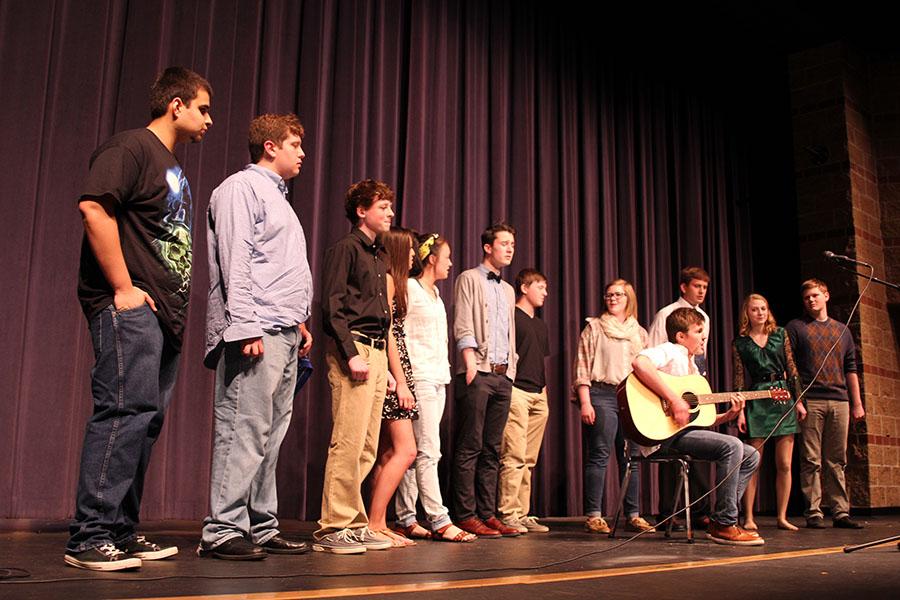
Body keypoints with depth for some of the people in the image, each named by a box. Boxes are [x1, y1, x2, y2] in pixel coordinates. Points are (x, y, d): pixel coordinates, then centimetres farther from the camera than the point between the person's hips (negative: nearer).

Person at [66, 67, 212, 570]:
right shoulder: (131, 147, -4)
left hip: (165, 314, 9)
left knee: (146, 419, 9)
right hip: (130, 307, -9)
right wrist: (123, 288, -18)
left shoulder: (174, 169, 24)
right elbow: (94, 208, -17)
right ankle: (89, 538, -7)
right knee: (126, 410, -13)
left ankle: (122, 532, 16)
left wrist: (179, 307, 17)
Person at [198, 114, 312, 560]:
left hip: (284, 334, 9)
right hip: (257, 332, -9)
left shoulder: (276, 196, 27)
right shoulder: (242, 187, -2)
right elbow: (235, 262, -12)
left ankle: (261, 529, 13)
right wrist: (247, 328, -19)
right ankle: (224, 531, -5)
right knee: (245, 432, -10)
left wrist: (297, 322, 20)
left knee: (270, 436, 8)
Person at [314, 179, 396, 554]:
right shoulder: (346, 248, -2)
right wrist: (352, 354, -18)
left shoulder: (380, 256, 23)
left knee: (367, 449, 8)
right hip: (354, 348, -9)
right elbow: (332, 306, -10)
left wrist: (384, 363, 17)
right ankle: (333, 528, -6)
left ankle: (354, 524, 15)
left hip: (377, 353, 9)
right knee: (348, 443, -11)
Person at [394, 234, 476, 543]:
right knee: (428, 451, -9)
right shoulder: (410, 288, -6)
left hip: (437, 379, 9)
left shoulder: (434, 292, 21)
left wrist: (444, 372, 16)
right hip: (420, 378, -9)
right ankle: (439, 521, -9)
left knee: (414, 452, 7)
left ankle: (405, 519, 10)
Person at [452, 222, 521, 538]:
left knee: (492, 449, 7)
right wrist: (471, 365, -16)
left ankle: (488, 514, 10)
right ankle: (466, 516, -3)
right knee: (470, 447, -6)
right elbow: (462, 327, -7)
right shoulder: (469, 279, 3)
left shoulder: (508, 290, 23)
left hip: (503, 376, 7)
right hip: (478, 373, -7)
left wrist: (511, 369, 12)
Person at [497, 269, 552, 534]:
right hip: (516, 392, -8)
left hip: (538, 396, 8)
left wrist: (544, 394, 20)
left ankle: (523, 514, 11)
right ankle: (508, 514, -8)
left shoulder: (540, 325, 24)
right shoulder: (511, 317, -1)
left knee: (529, 460, 7)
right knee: (514, 457, -11)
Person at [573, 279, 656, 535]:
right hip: (602, 395, -4)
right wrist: (585, 402, -10)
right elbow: (582, 367, -1)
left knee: (631, 456, 4)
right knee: (599, 455, -7)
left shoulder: (640, 333, 18)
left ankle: (633, 515, 11)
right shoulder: (594, 327, 6)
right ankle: (594, 516, -4)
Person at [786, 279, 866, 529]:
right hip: (810, 402, -4)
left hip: (839, 401, 4)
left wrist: (857, 403, 13)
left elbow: (850, 369, 19)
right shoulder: (795, 328, 6)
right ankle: (814, 513, 0)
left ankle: (841, 512, 11)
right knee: (811, 461, -3)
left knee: (837, 461, 7)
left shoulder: (842, 330, 19)